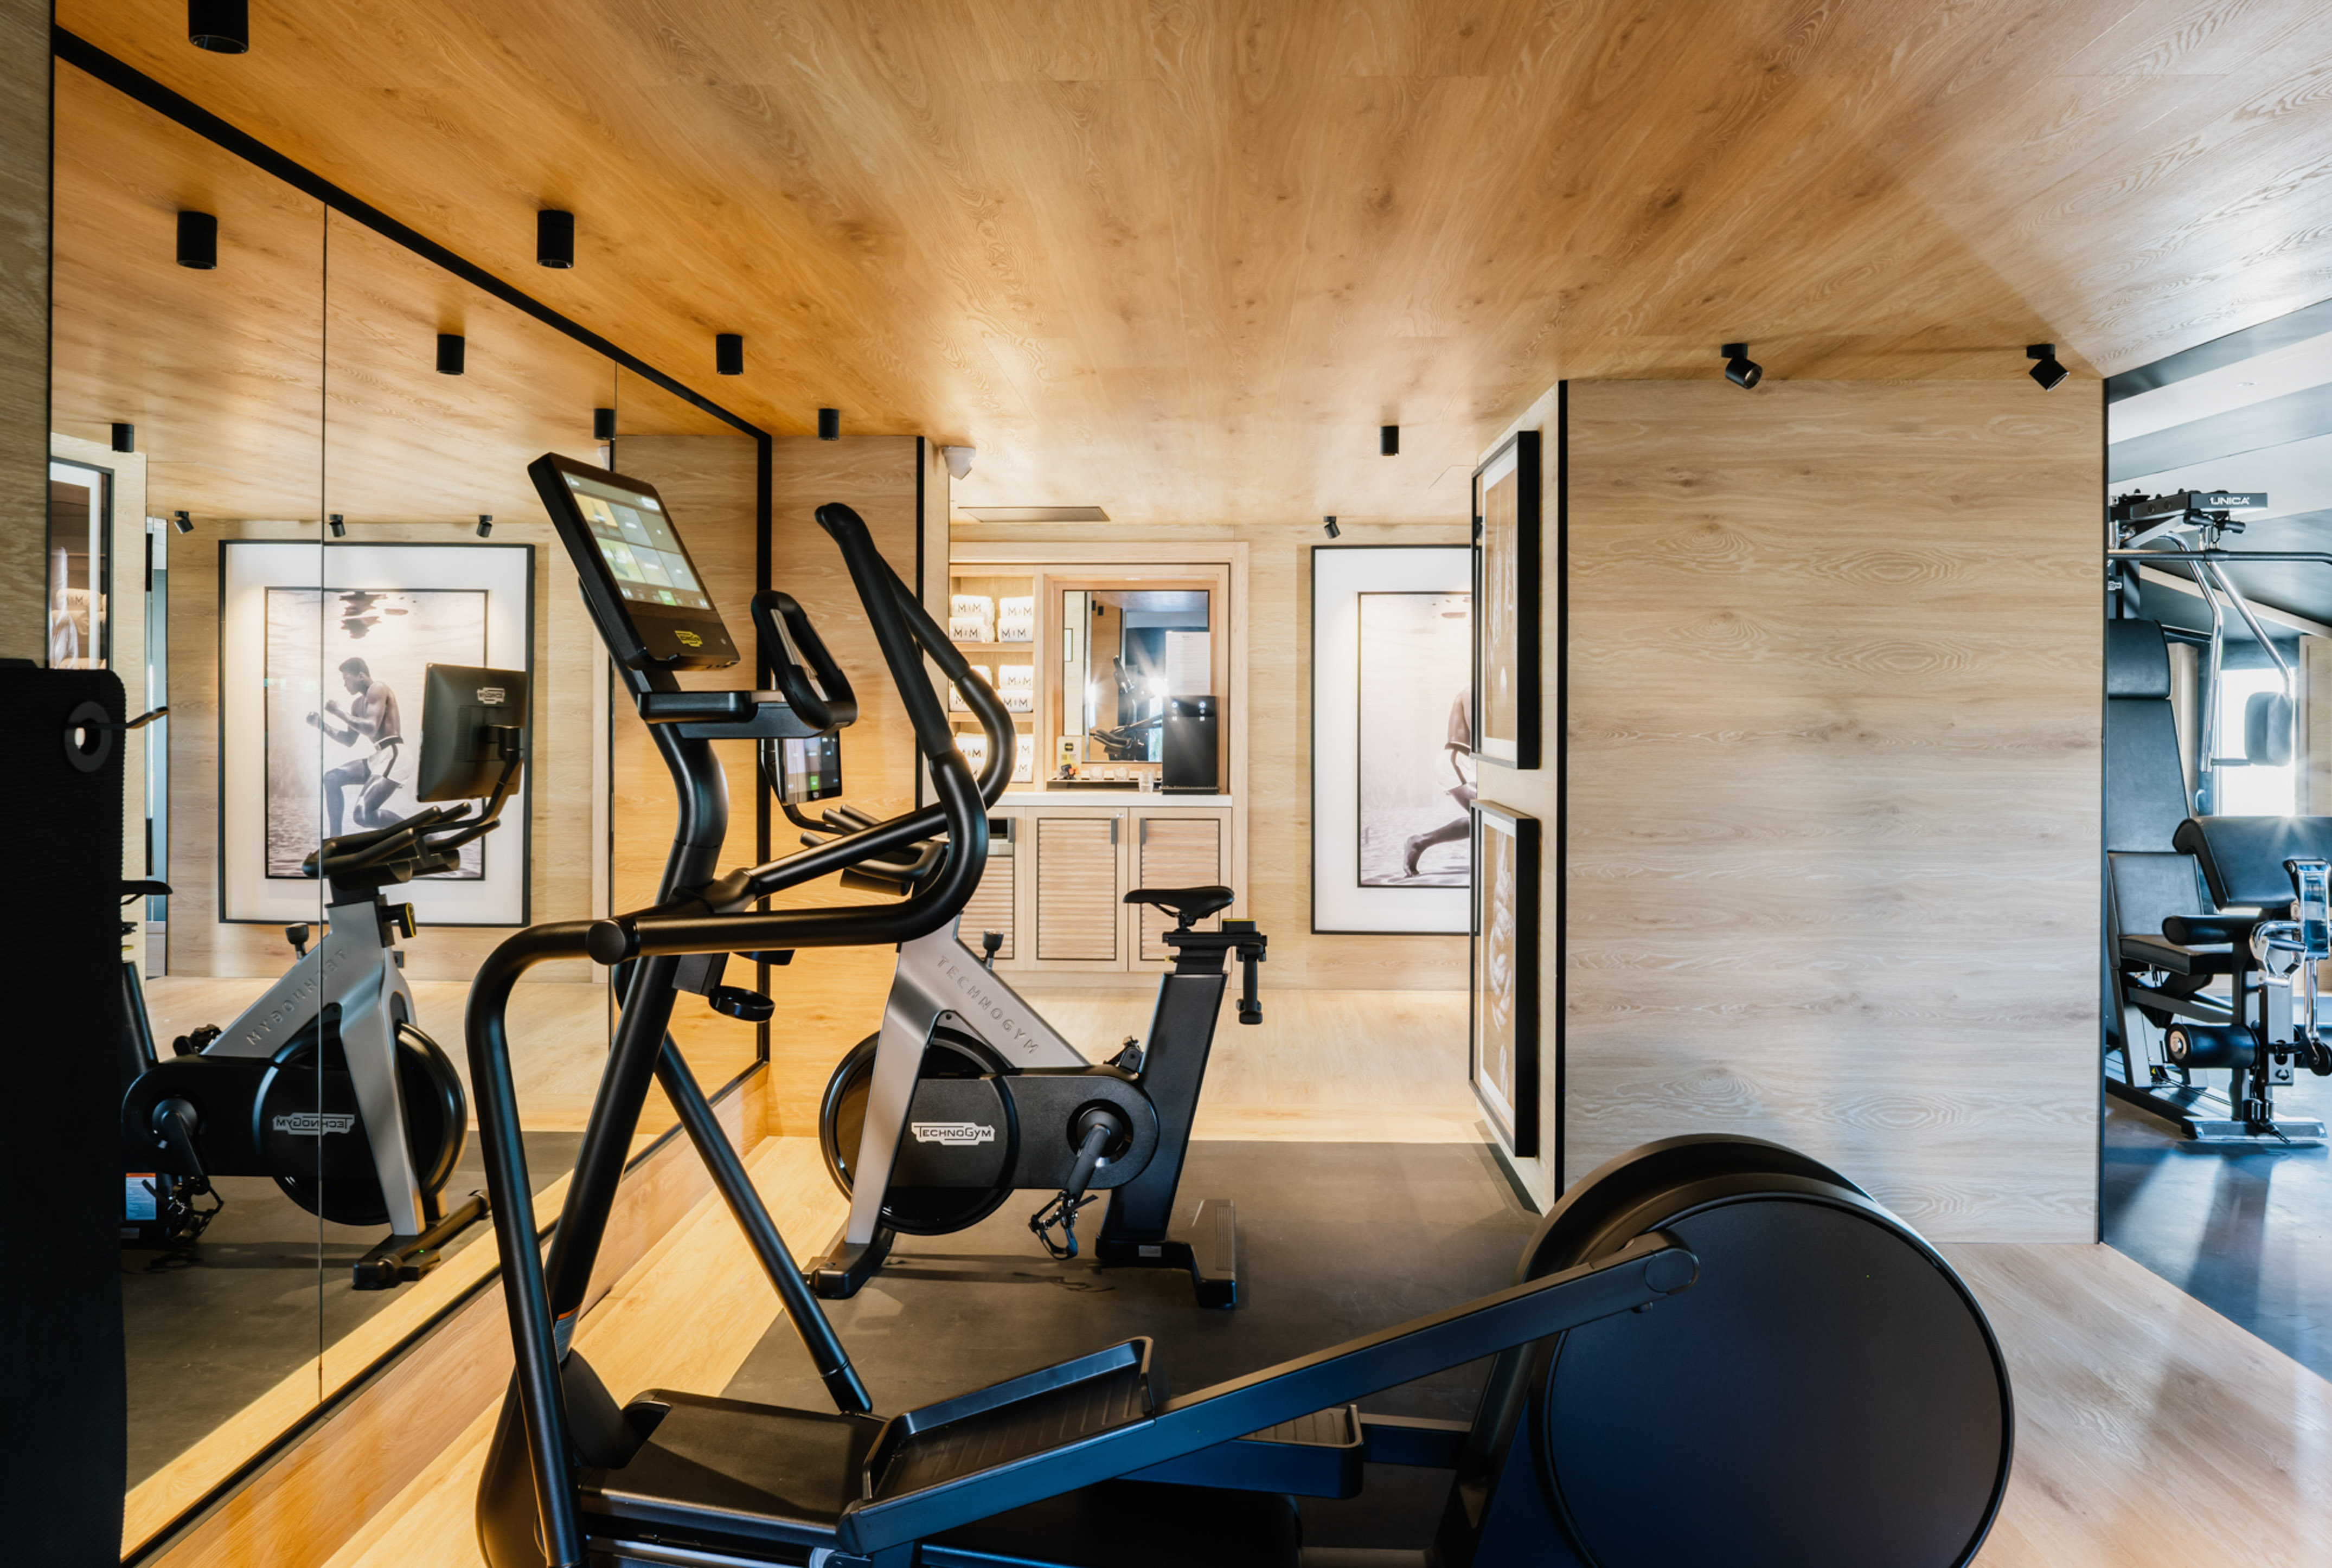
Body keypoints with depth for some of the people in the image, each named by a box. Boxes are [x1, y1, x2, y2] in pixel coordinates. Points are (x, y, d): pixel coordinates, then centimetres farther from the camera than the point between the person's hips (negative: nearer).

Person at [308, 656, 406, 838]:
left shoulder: (378, 689, -7)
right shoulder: (358, 704, 21)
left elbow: (371, 729, -19)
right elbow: (349, 740, 27)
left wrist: (340, 712, -9)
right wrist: (321, 724, 19)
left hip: (392, 756, -10)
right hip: (377, 757, 10)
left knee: (363, 815, -19)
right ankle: (336, 837, 18)